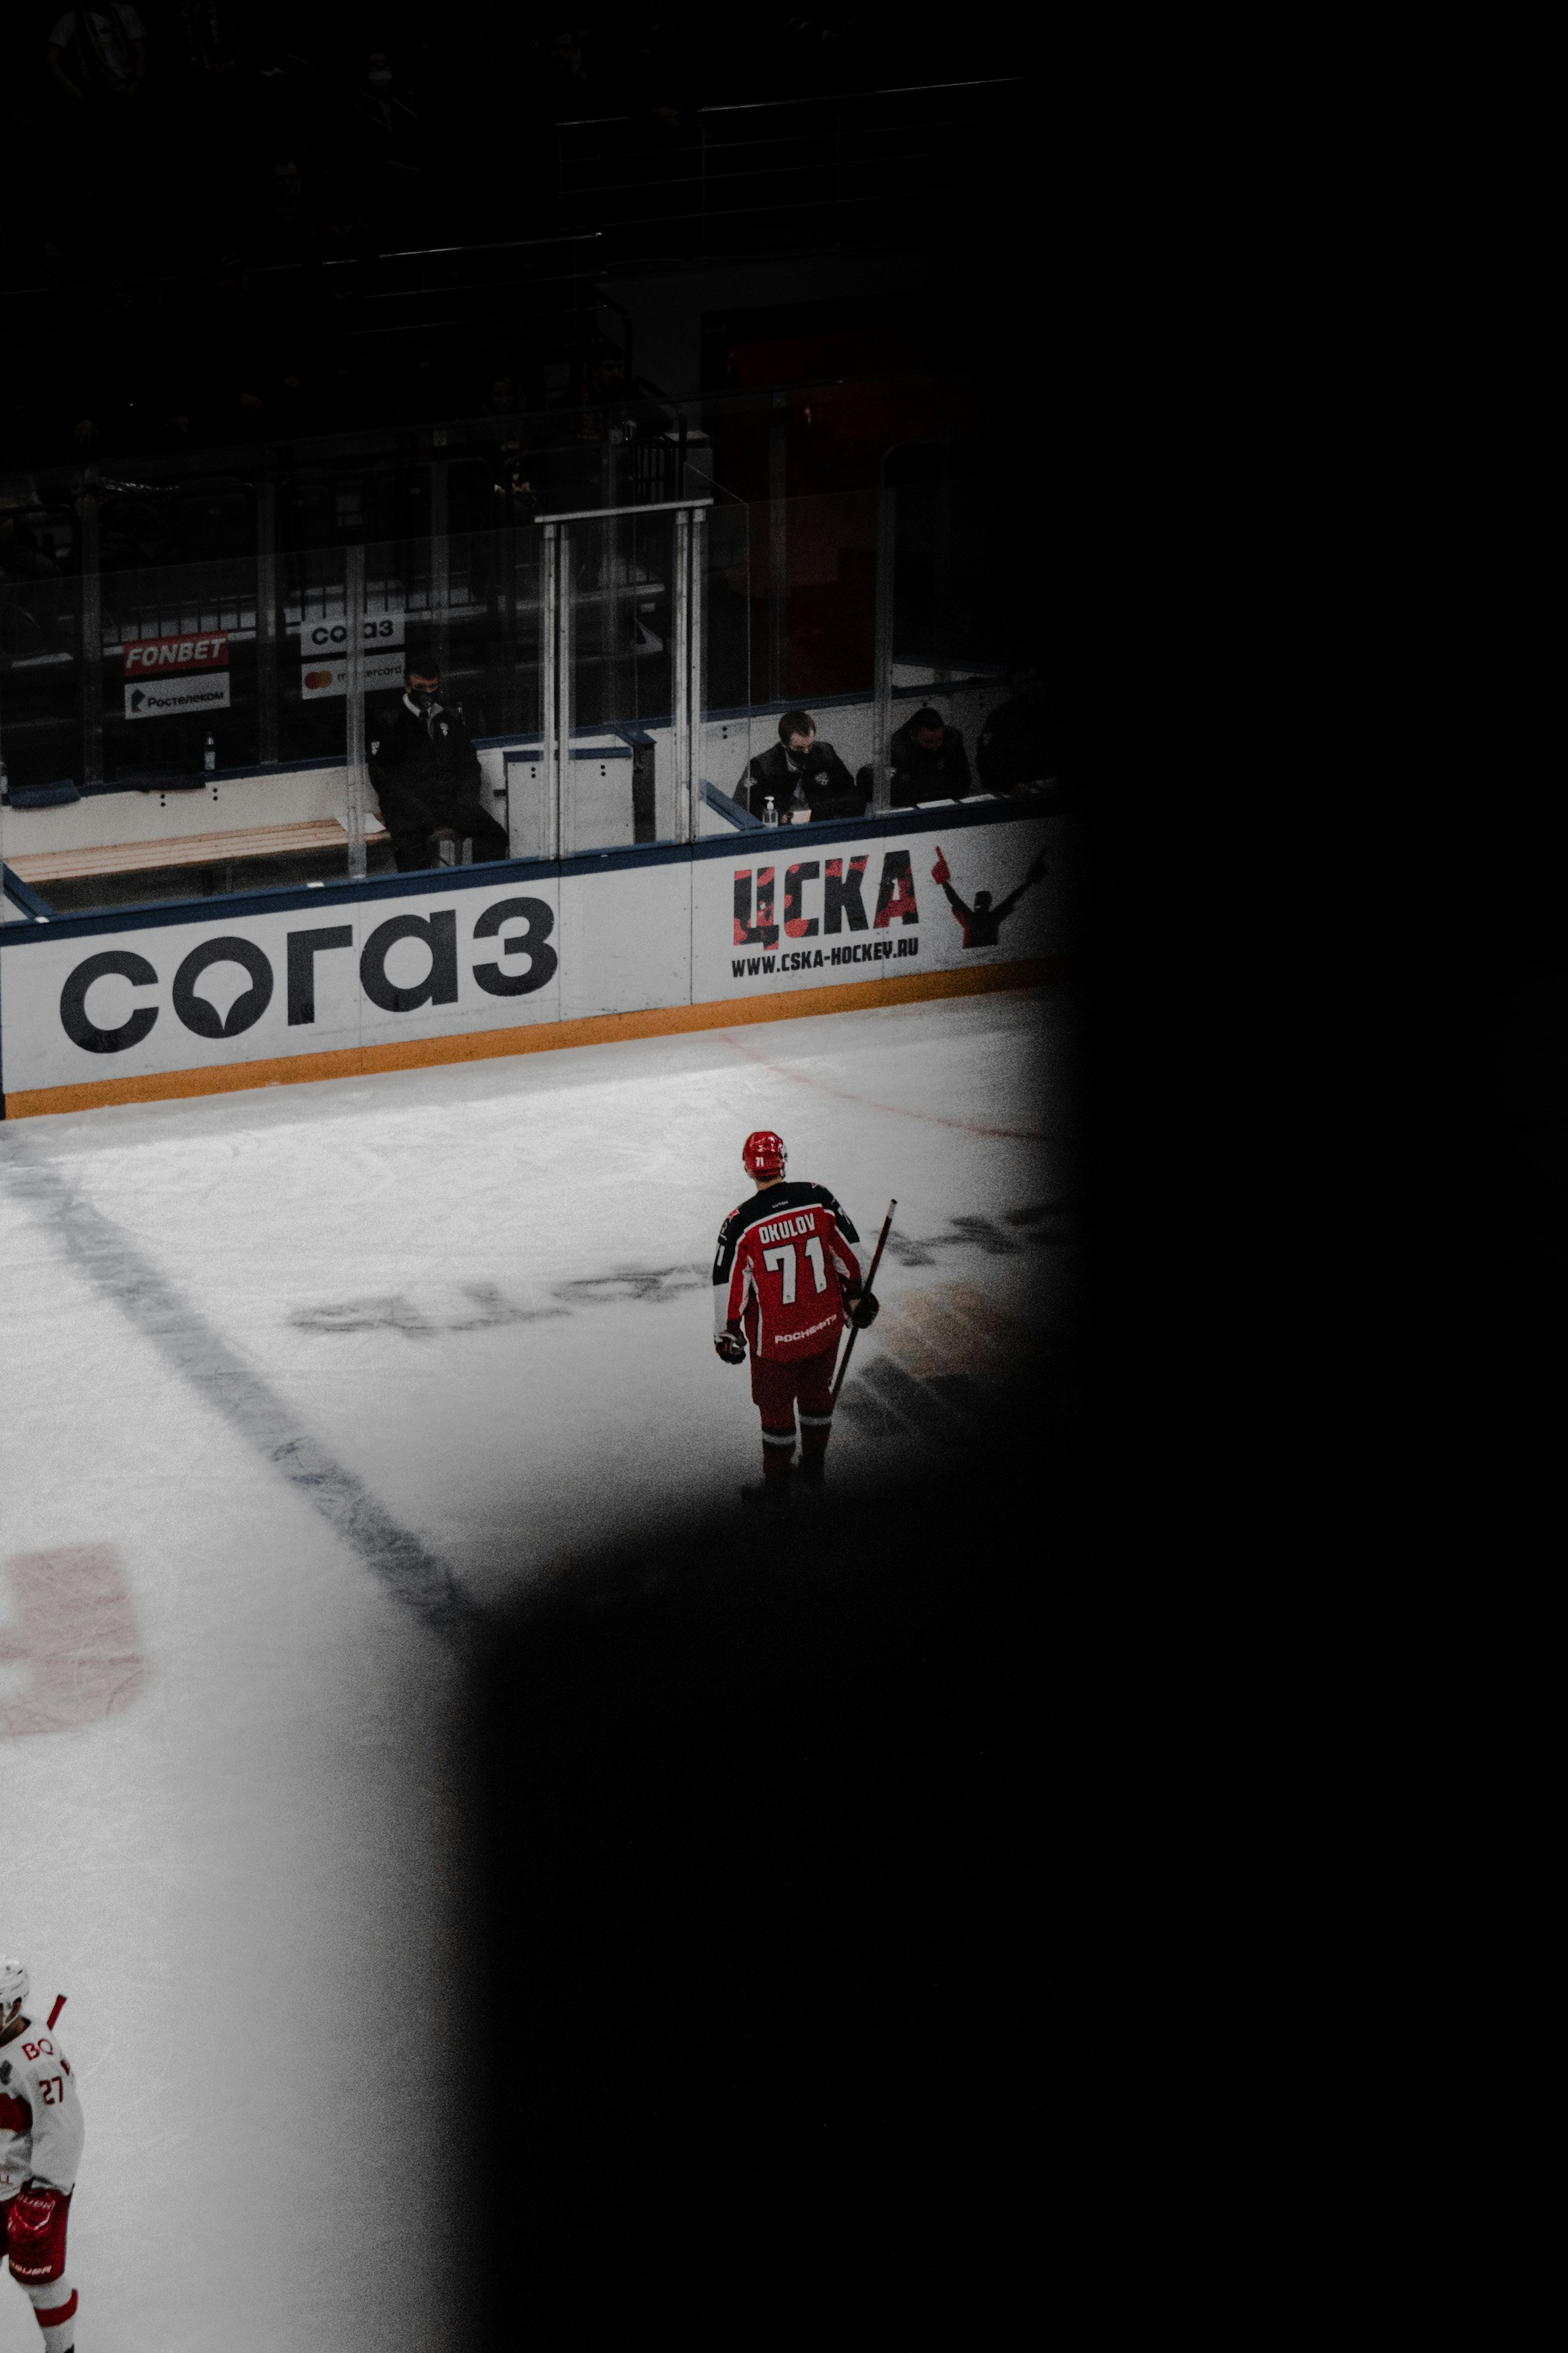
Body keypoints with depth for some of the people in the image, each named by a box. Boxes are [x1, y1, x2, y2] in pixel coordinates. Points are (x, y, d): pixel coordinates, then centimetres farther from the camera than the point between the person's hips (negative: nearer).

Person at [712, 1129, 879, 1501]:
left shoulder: (741, 1223, -20)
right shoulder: (818, 1199, -12)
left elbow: (730, 1285, -12)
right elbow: (848, 1253, 1)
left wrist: (728, 1334, 2)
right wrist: (856, 1295, 17)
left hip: (775, 1338, -3)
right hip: (825, 1326, 3)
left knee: (776, 1406, 15)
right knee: (816, 1393, 24)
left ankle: (776, 1482, 27)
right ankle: (815, 1467, 40)